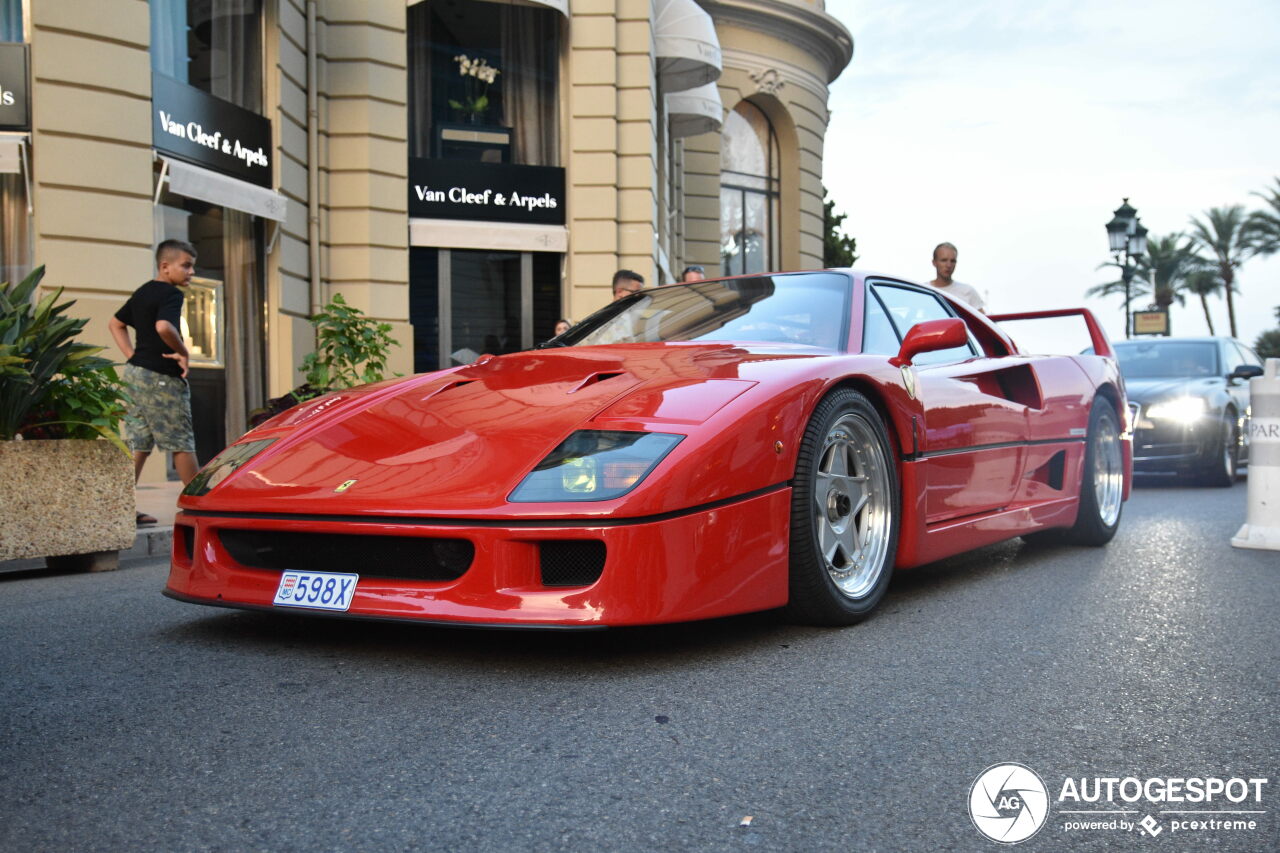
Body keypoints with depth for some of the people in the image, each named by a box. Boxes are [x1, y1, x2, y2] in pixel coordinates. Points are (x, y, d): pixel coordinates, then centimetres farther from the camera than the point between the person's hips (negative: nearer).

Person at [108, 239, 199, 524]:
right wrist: (183, 353, -16)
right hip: (162, 378, -9)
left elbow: (115, 324, 25)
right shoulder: (171, 293, -13)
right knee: (181, 443, 1)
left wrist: (132, 356, 15)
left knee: (137, 444, 8)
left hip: (135, 372, 9)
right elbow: (163, 326, -31)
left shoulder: (142, 293, 16)